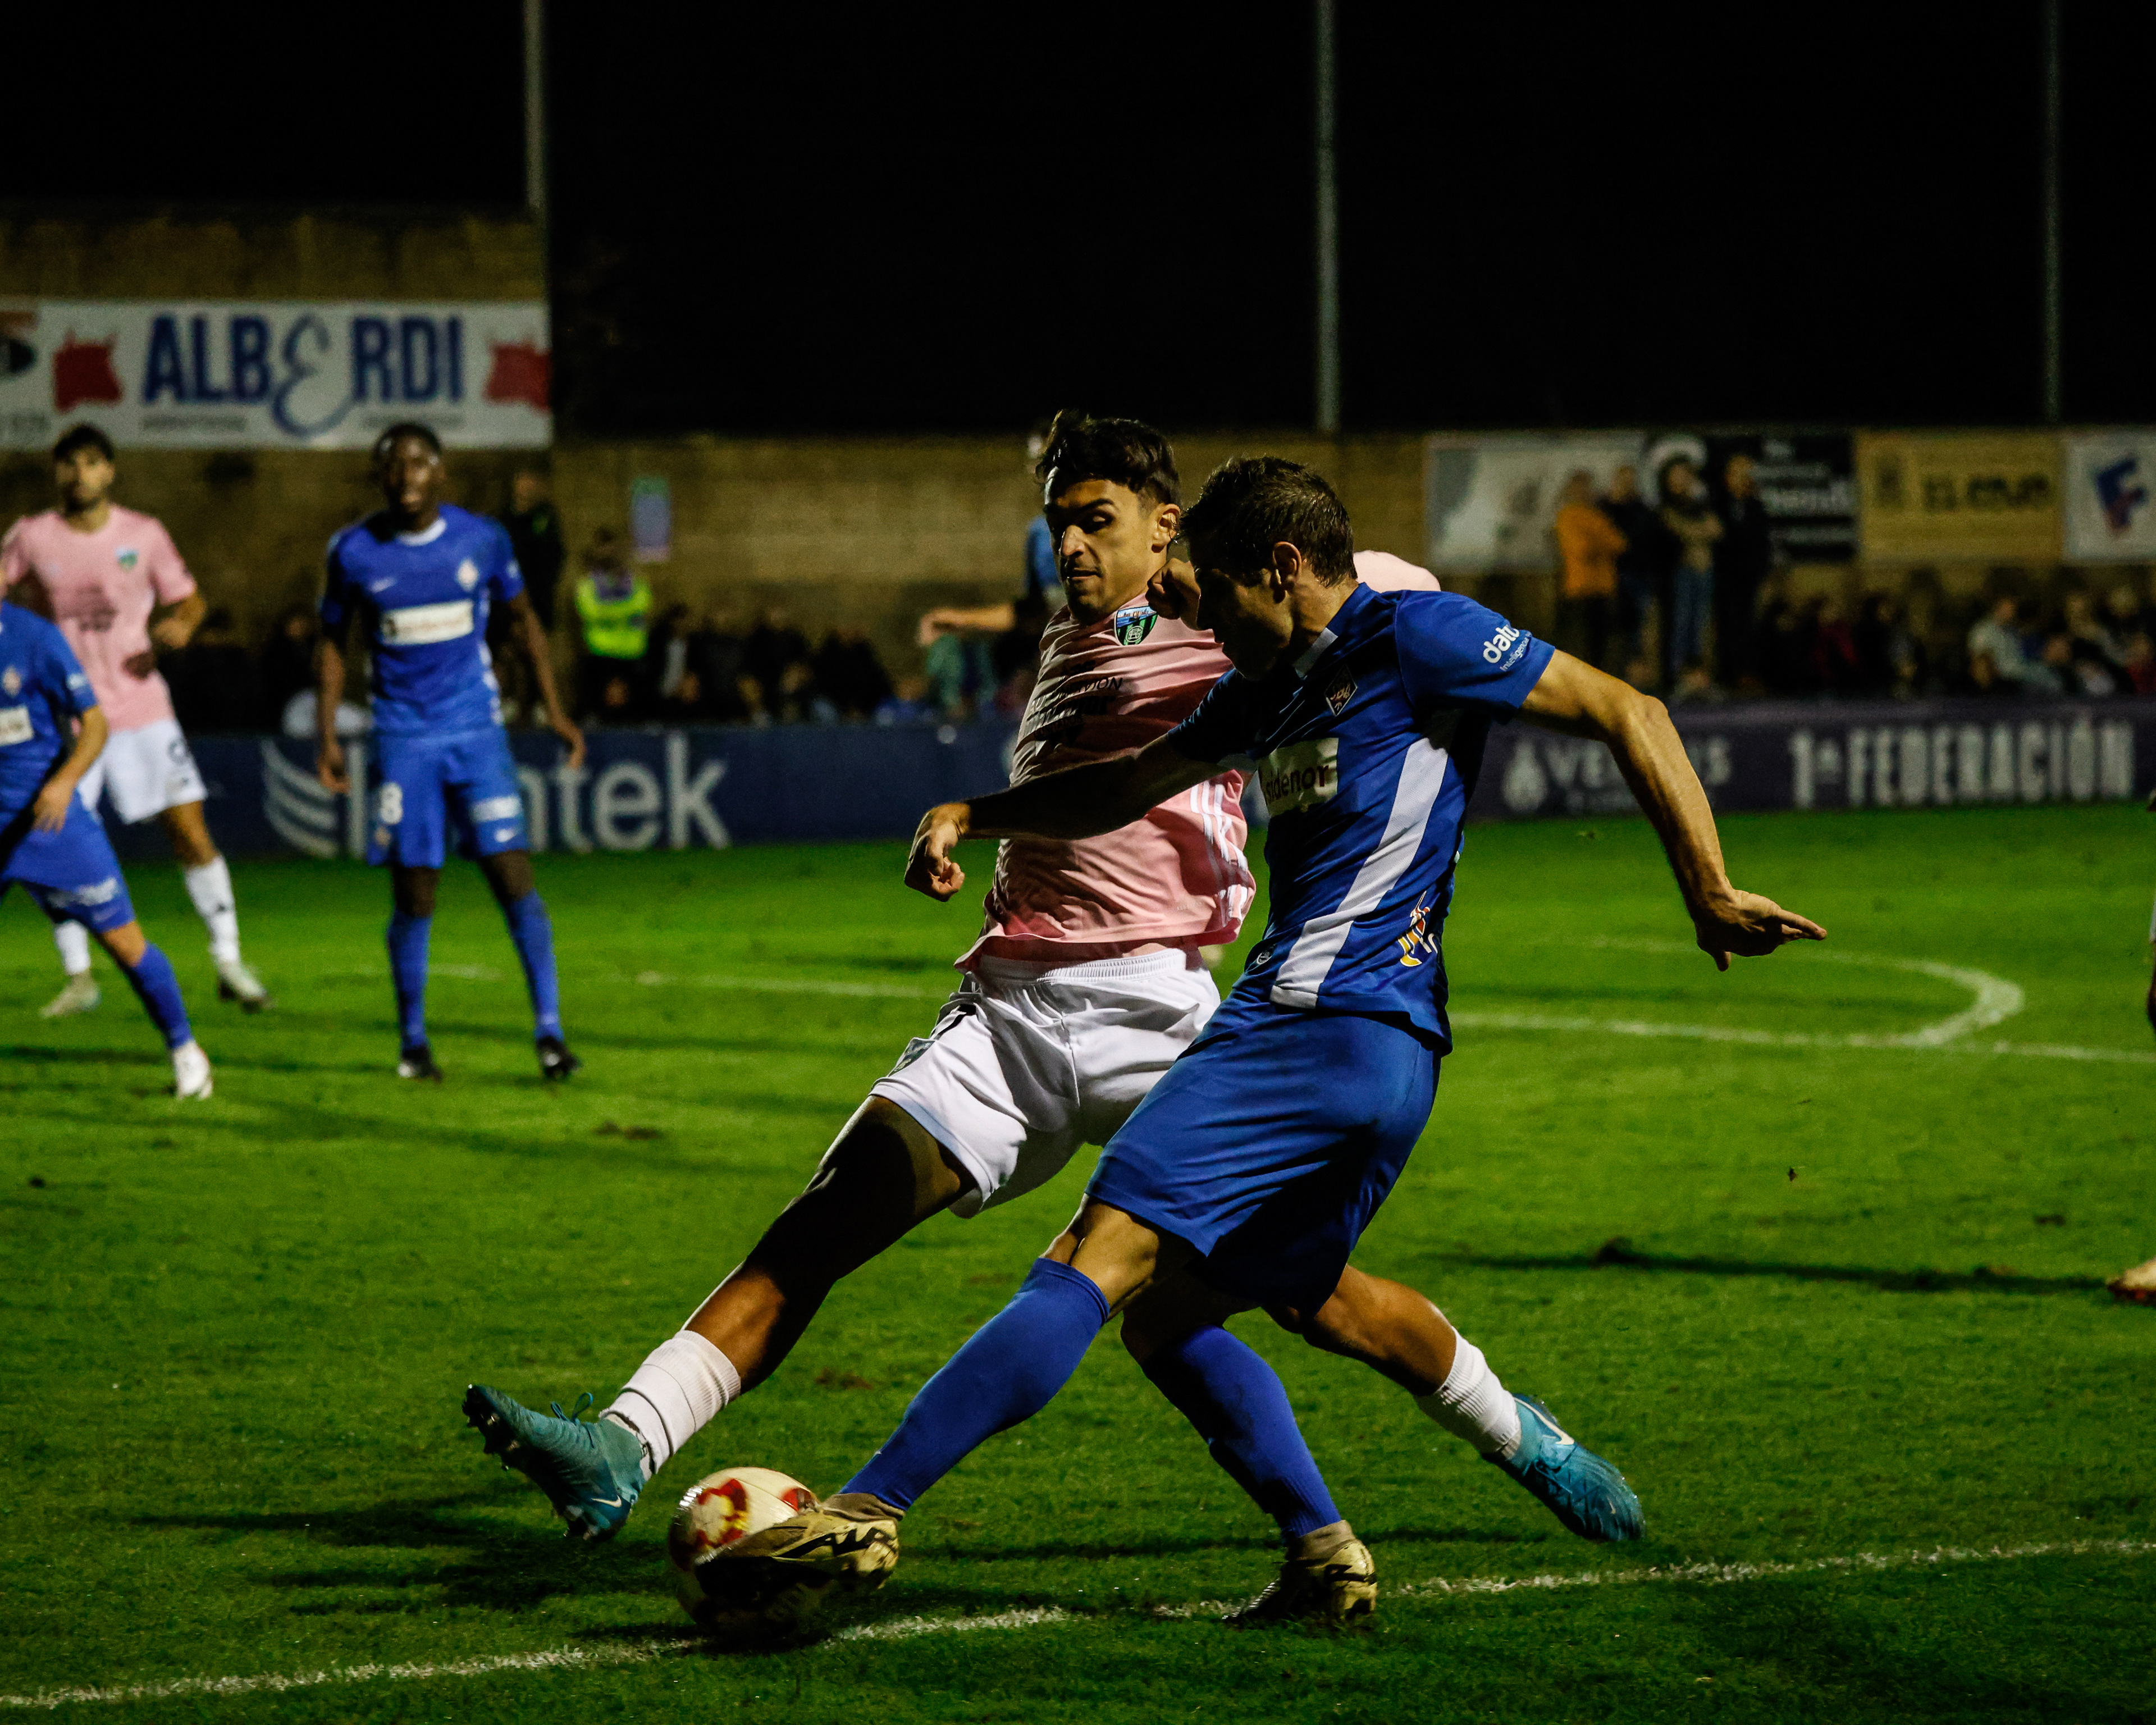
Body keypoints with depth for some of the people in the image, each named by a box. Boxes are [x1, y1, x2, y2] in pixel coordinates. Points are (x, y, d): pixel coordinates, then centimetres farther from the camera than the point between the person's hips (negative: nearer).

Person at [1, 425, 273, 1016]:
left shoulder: (144, 535, -1)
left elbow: (190, 598, 9)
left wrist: (182, 624, -13)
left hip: (141, 707, 0)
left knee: (191, 831, -6)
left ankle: (229, 962, 5)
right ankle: (78, 978, 11)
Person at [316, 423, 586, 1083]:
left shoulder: (482, 539, -1)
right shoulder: (354, 551, -2)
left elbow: (524, 620, 13)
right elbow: (332, 644, 10)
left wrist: (555, 712, 9)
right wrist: (326, 736, 2)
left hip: (476, 730, 0)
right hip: (403, 737, 0)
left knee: (512, 873, -10)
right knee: (414, 894, -1)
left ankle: (548, 1029, -7)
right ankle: (412, 1041, 14)